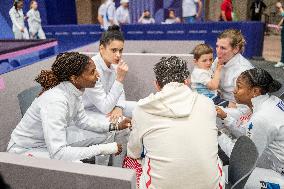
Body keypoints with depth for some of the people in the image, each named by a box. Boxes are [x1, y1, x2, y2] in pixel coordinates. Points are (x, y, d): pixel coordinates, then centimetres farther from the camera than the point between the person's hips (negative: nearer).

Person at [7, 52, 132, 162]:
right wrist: (104, 149, -31)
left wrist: (115, 127, -4)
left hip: (51, 143, 8)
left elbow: (82, 120, 6)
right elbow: (58, 154, -36)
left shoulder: (73, 90, -9)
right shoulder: (54, 100, -33)